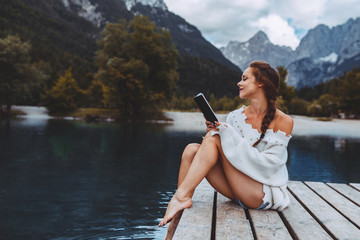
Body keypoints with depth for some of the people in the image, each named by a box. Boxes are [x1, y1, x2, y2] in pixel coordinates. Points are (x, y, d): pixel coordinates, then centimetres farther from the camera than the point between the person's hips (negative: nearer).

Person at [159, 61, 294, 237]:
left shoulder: (283, 122, -7)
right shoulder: (236, 116, 7)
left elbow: (269, 164, -17)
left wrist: (229, 135, -22)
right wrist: (213, 130, -15)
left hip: (266, 194, -5)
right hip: (238, 190, 6)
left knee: (215, 138, -20)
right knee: (192, 150, -15)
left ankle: (181, 196, -19)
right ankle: (175, 222, -16)